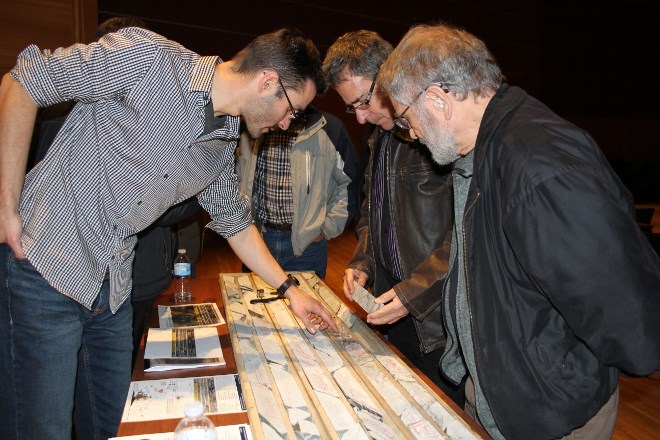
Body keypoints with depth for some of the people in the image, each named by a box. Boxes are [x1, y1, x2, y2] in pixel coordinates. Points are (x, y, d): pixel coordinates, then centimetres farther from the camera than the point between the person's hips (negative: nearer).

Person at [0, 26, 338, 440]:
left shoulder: (224, 144, 5)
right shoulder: (146, 57, -17)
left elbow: (236, 223, 18)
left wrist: (290, 288, 18)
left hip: (113, 289, 7)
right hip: (43, 266, -6)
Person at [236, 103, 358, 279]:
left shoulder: (329, 128, -7)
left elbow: (349, 183, 1)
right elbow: (239, 177, 16)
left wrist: (328, 228, -2)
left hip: (308, 243, -2)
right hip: (258, 239, 3)